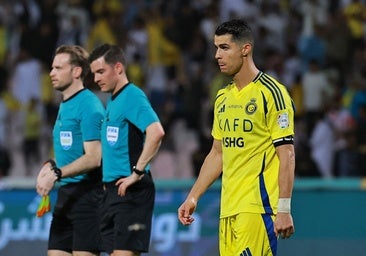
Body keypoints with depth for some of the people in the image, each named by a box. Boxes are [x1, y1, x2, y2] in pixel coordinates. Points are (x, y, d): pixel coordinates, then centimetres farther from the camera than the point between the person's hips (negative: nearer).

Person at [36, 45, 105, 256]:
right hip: (66, 194, 10)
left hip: (87, 193, -10)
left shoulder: (89, 106, -13)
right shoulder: (65, 106, 17)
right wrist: (51, 166, 8)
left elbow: (93, 158, -20)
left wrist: (57, 174, -22)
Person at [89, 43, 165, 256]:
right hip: (113, 189, 10)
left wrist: (137, 172, -24)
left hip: (131, 191, -10)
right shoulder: (112, 101, 18)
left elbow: (156, 132, -27)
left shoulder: (132, 97, -12)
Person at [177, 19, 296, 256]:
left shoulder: (271, 92, -8)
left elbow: (287, 155, -11)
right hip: (229, 208, 7)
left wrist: (284, 210, -17)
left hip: (258, 207, -7)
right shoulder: (223, 98, 16)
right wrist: (193, 197, 17)